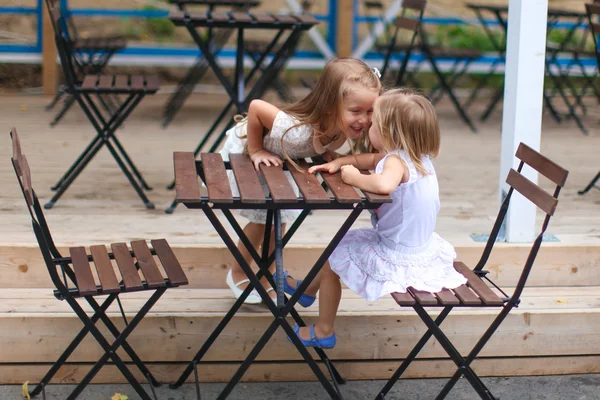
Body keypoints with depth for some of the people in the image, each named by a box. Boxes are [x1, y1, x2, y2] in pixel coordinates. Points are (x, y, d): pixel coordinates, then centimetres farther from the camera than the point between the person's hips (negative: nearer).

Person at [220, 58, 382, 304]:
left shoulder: (344, 129, -27)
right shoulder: (299, 131, -48)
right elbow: (256, 107, -40)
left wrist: (331, 157, -24)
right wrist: (256, 152, -32)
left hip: (278, 160, 6)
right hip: (244, 150, -6)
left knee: (281, 218, 12)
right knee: (262, 218, -1)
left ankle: (267, 279, 30)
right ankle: (237, 274, 24)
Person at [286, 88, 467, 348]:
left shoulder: (397, 161, -27)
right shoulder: (417, 156, 2)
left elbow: (384, 184, -51)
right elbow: (371, 159, 15)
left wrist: (354, 177, -33)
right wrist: (337, 163, 1)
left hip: (398, 262, -9)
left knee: (332, 258, 11)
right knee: (342, 244, 28)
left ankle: (324, 331, 26)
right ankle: (309, 289, 49)